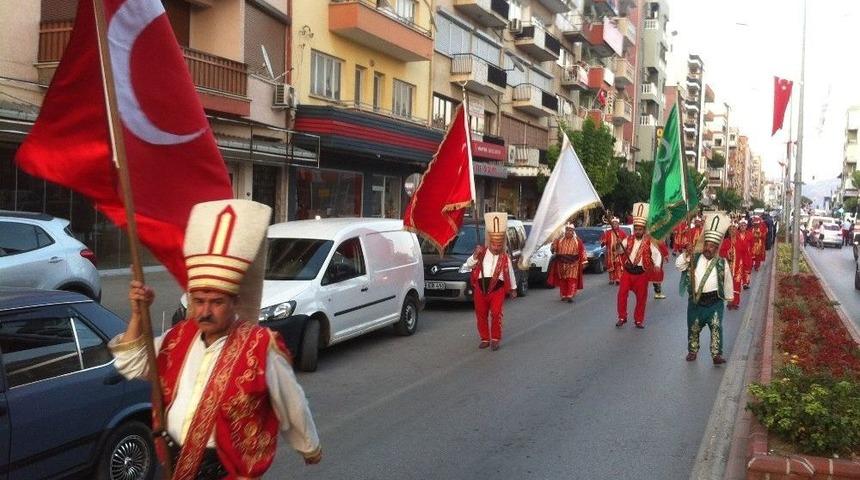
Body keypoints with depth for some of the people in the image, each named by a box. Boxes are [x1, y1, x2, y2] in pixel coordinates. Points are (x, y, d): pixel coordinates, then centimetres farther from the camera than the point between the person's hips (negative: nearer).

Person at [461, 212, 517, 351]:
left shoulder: (505, 257, 7)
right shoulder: (481, 253, 4)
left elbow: (510, 273, 19)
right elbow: (466, 267, 2)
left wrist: (513, 288, 25)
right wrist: (475, 256, -14)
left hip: (498, 288, -1)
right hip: (481, 288, 1)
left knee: (496, 314, -11)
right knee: (481, 315, 7)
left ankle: (496, 339, 4)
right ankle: (485, 339, 22)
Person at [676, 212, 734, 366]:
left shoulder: (722, 263, 1)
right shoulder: (694, 259, 3)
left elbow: (727, 282, 9)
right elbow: (679, 265, -9)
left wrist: (729, 298, 14)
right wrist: (686, 255, -23)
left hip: (715, 301, -2)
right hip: (696, 301, 2)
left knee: (716, 327, -9)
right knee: (693, 328, 12)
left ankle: (716, 354, -3)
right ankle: (692, 351, 29)